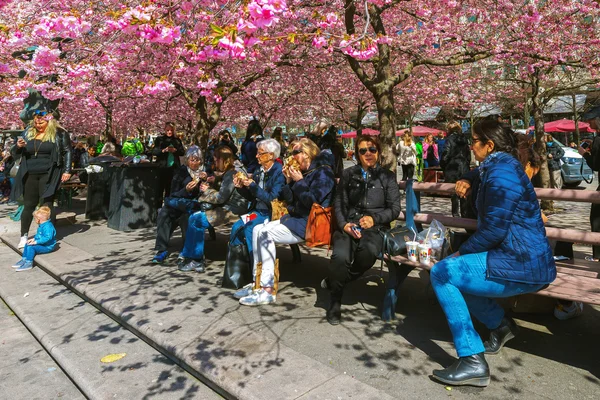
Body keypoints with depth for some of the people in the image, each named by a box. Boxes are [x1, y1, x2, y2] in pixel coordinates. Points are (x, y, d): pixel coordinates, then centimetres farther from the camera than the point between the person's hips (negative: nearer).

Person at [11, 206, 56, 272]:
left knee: (31, 247, -22)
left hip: (47, 246, -11)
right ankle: (24, 259, 18)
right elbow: (38, 235, 24)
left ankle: (29, 263, -10)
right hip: (41, 243, 11)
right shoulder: (41, 225, 9)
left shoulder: (48, 226, -26)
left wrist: (36, 242, -31)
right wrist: (34, 239, 5)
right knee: (27, 244, 14)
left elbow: (47, 237, -35)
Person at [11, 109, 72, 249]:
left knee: (46, 204, -1)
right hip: (30, 175, 4)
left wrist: (67, 171, -11)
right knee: (28, 205, 9)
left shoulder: (59, 133, -1)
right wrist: (18, 146, -8)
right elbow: (15, 154, 16)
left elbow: (67, 152, -2)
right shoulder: (28, 133, 11)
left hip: (48, 175, -4)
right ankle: (24, 236, 20)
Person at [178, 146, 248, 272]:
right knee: (194, 217, 2)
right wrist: (208, 187, 7)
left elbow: (221, 198, -17)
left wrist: (207, 190, -1)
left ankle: (196, 260, -1)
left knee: (196, 220, -13)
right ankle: (191, 256, 3)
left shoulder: (231, 174, -14)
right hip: (227, 208, 10)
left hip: (233, 210, -10)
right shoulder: (227, 174, 19)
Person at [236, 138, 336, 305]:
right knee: (258, 230, -2)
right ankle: (258, 281, -2)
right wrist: (289, 181, 3)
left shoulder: (323, 172, -10)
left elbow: (312, 201, -22)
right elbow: (289, 200, 15)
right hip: (295, 218, 10)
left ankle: (267, 290, -17)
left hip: (309, 224, -9)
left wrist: (299, 181, -13)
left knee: (266, 234, -22)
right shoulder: (304, 172, 17)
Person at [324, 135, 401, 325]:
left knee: (368, 253, -37)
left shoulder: (387, 176, 13)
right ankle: (335, 302, -8)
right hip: (349, 226, 1)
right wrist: (344, 224, -9)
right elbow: (339, 203, 11)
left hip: (375, 227, -1)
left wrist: (374, 218, -11)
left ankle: (335, 281, -8)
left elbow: (394, 209, 8)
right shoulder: (348, 174, 17)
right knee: (340, 256, -33)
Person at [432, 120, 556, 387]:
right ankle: (500, 324, 25)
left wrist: (461, 252, -9)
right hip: (525, 258, 11)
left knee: (442, 273, -17)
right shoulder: (502, 166, 16)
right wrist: (469, 186, 15)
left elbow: (494, 229, -22)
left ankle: (473, 361, -14)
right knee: (454, 270, 18)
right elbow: (489, 216, 31)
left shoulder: (500, 170, -17)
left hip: (521, 264, -11)